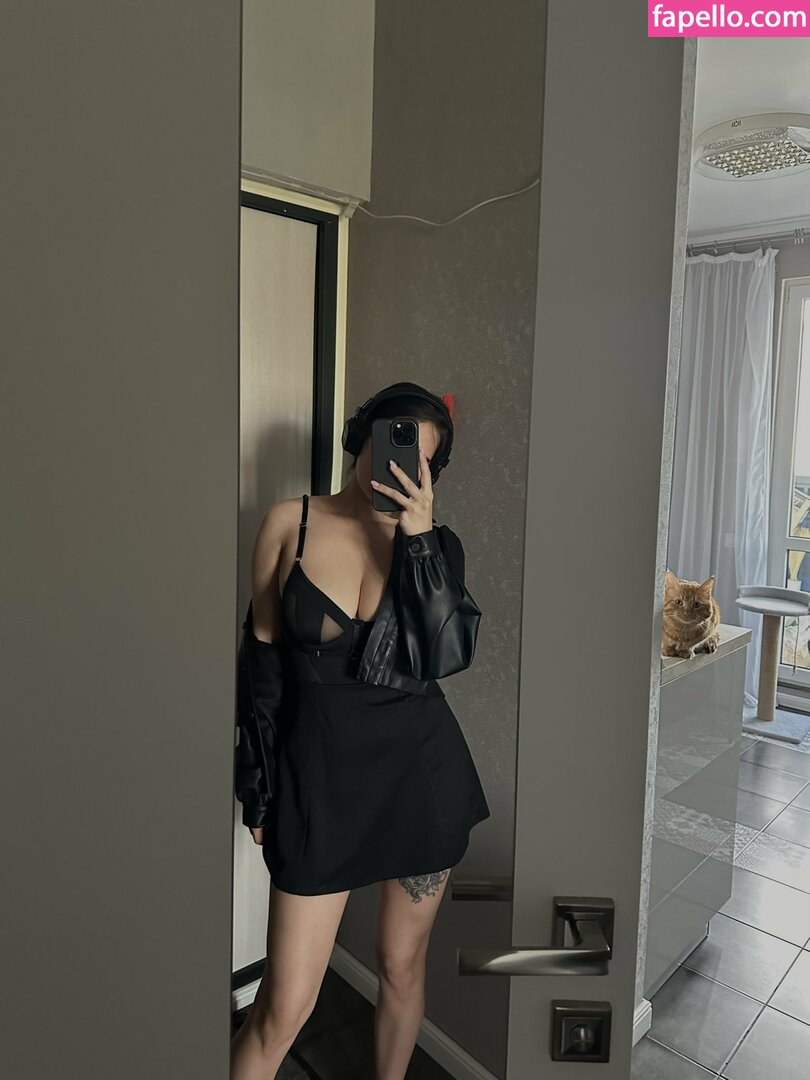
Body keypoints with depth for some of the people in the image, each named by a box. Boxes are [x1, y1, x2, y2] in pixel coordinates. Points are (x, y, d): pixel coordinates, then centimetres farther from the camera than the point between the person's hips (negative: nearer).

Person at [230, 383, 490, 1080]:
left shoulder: (434, 541, 0)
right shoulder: (290, 523, -3)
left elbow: (450, 655, -14)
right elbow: (262, 659, 1)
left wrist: (419, 537, -21)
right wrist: (258, 790, 3)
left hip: (422, 769, 2)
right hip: (319, 775, -1)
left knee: (403, 968, 19)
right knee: (285, 1005, 3)